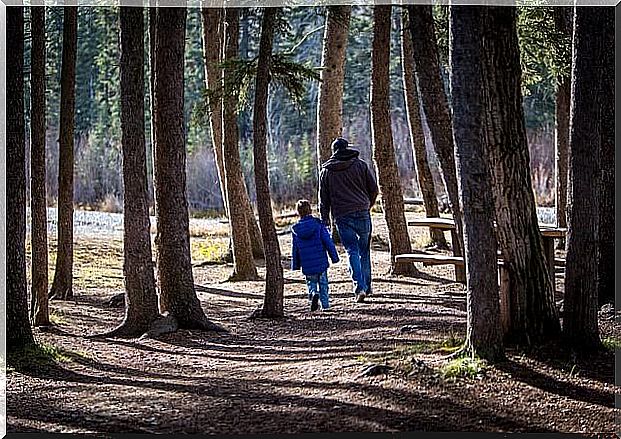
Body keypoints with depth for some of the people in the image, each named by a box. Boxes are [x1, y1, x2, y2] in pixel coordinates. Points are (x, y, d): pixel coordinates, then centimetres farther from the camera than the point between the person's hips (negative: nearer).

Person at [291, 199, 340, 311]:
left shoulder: (295, 229, 0)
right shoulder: (318, 224, -6)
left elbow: (295, 249, 7)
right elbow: (328, 242, -5)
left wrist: (295, 265, 17)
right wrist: (334, 256, 2)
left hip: (307, 265, 1)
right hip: (321, 262, -1)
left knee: (311, 283, 15)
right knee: (323, 283, 13)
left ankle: (314, 294, -14)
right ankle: (325, 304, 11)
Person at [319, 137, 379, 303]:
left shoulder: (326, 171, 7)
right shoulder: (360, 165, 4)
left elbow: (323, 198, 8)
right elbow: (374, 189, 5)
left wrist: (325, 220, 13)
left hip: (342, 216, 0)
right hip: (362, 213, 0)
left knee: (352, 252, -1)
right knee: (364, 250, 14)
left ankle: (360, 287, -15)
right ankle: (366, 286, 17)